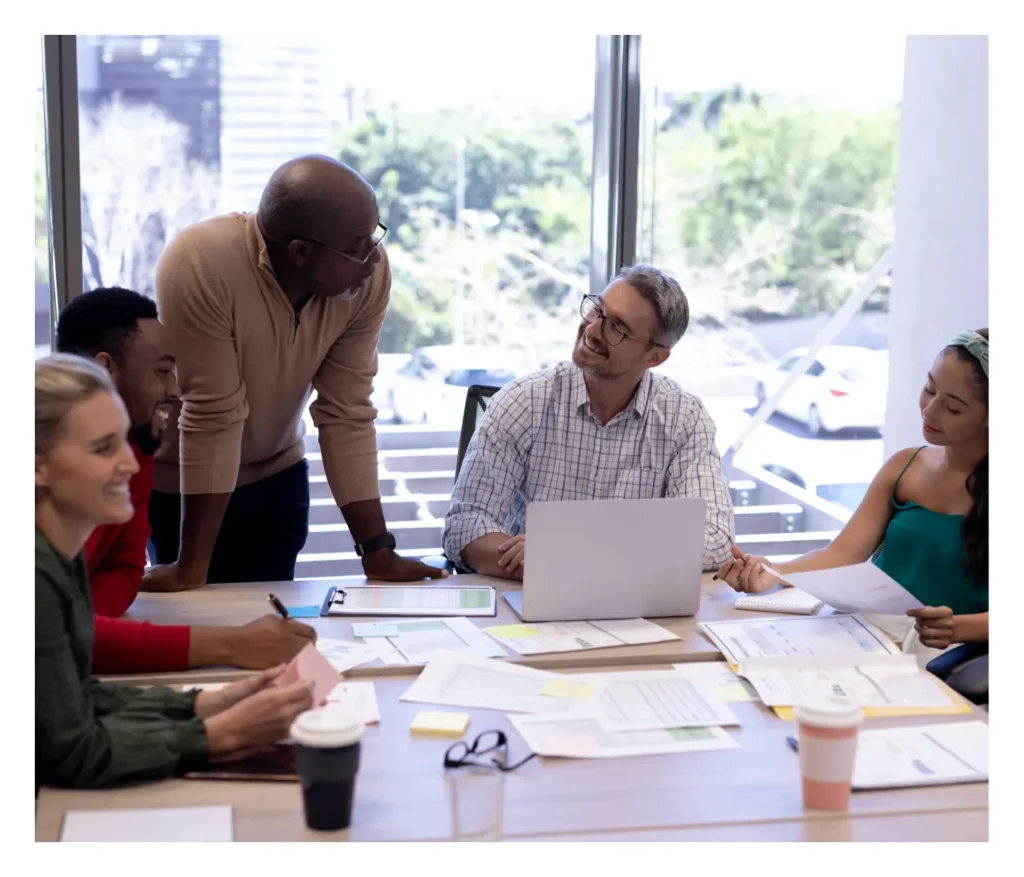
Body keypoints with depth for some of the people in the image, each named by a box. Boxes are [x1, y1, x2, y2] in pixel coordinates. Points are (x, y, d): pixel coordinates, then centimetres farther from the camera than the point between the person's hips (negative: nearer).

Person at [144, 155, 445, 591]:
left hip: (276, 476, 4)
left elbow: (347, 414, -16)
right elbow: (213, 416, -30)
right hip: (179, 480, -3)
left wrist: (378, 551, -17)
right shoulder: (201, 264, -32)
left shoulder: (370, 274, -19)